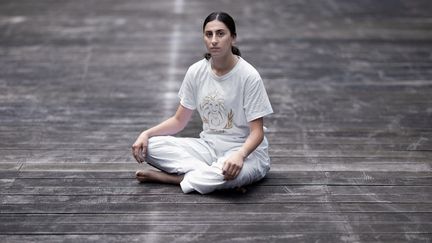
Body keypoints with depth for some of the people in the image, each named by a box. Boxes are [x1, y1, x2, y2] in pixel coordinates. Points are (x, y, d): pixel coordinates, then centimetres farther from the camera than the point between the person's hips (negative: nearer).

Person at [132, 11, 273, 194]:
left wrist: (240, 154, -37)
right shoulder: (196, 71, -1)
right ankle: (214, 176, -21)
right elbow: (179, 120, 7)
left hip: (246, 151, -4)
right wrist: (146, 134, -10)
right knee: (150, 146, -16)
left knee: (231, 171, -41)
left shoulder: (249, 76, -15)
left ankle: (166, 176, -17)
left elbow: (257, 132, -15)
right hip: (208, 147, 5)